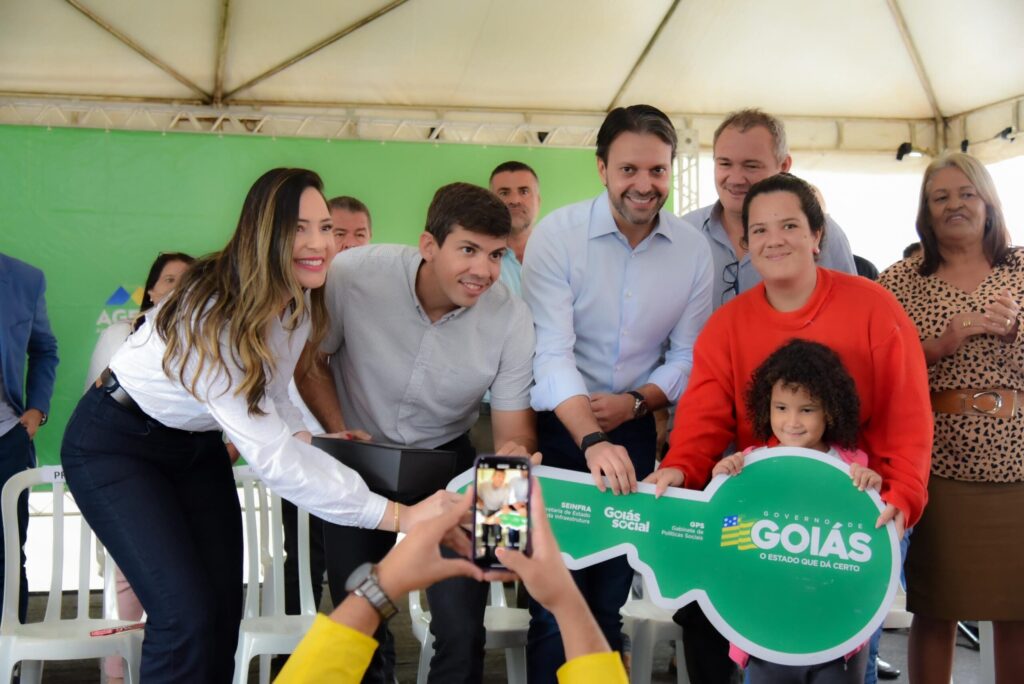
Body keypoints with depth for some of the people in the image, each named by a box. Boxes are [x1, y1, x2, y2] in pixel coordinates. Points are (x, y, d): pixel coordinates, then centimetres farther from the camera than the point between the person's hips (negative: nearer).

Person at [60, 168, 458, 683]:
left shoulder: (299, 296, -9)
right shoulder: (213, 313, -33)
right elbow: (272, 457, -39)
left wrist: (301, 432, -11)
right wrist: (398, 515, -43)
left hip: (196, 442, 7)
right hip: (115, 444, -7)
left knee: (225, 605, 1)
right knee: (188, 616, -16)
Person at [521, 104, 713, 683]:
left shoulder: (694, 250, -2)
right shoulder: (558, 234, -12)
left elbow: (687, 355, 4)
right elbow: (552, 351, -20)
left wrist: (637, 402, -14)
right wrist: (592, 440, -32)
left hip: (634, 430, 3)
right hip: (559, 426, -3)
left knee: (610, 597, 13)